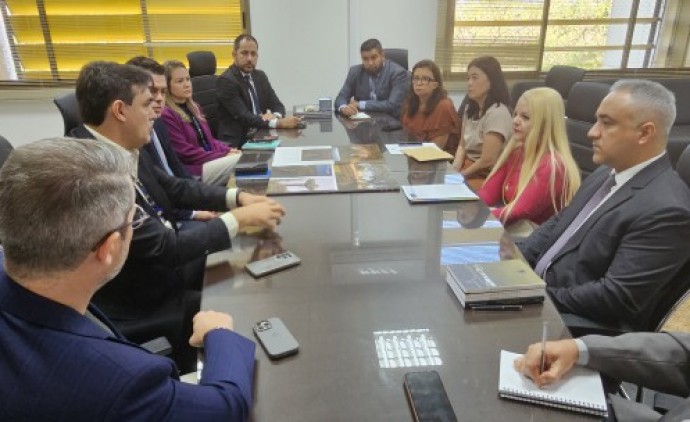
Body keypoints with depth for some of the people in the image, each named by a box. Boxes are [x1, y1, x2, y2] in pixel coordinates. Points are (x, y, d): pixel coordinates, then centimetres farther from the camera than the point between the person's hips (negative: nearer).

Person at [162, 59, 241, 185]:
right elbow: (185, 153, -14)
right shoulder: (165, 115, -10)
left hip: (212, 160, 8)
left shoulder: (194, 107, 18)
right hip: (193, 170, -8)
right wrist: (224, 156, -15)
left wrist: (229, 150, -2)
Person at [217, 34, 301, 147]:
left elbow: (277, 105, 11)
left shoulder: (260, 76, 13)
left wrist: (275, 116, -14)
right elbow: (244, 117, -20)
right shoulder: (226, 80, -11)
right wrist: (278, 123, -29)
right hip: (238, 142, -8)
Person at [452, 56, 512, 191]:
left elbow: (487, 161, -21)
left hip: (486, 178, -7)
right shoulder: (470, 108, 10)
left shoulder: (497, 113, -18)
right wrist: (453, 171, -7)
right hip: (468, 169, 8)